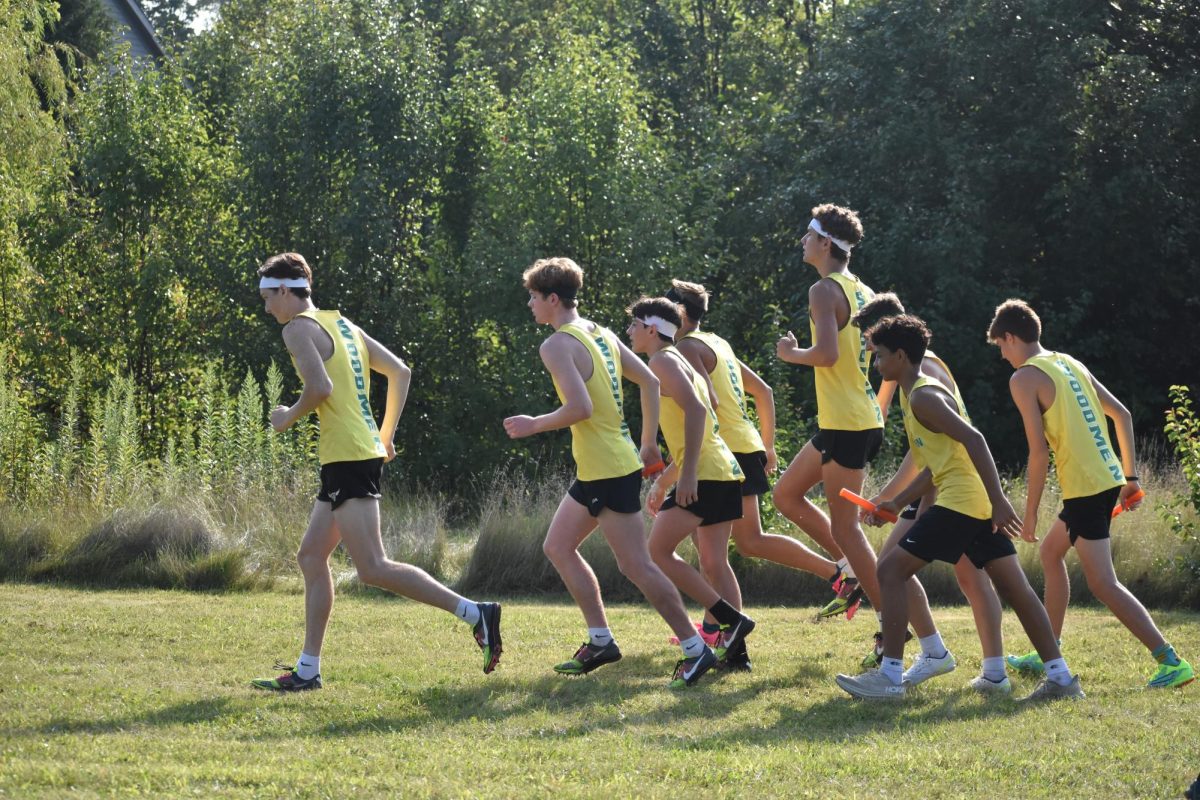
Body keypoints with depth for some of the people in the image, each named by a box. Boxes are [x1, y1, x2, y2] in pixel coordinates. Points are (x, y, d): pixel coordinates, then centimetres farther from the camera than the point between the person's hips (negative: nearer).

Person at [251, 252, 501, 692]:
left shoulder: (299, 329, -8)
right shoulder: (342, 323, 19)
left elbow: (320, 387, -23)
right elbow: (400, 372, 20)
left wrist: (289, 417, -5)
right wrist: (386, 437, 22)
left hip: (348, 458, -10)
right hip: (365, 452, 10)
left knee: (373, 569, -13)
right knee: (311, 555, 14)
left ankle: (475, 614, -18)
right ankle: (307, 669, 15)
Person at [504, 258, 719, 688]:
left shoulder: (557, 345, -16)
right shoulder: (601, 334, 11)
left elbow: (580, 407, -27)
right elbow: (650, 381, 14)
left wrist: (533, 426, -12)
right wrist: (649, 442, 19)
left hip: (610, 472, -10)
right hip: (594, 471, 10)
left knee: (636, 566, -5)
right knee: (558, 546, 17)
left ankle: (695, 649, -1)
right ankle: (600, 641, 18)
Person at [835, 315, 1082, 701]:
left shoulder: (923, 397, -10)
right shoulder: (914, 395, 20)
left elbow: (972, 439, -21)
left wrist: (999, 501, -26)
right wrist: (898, 502, 25)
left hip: (960, 501, -10)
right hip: (980, 506, 10)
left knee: (891, 569, -6)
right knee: (1013, 585, 8)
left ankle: (891, 676, -7)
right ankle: (1061, 677, 6)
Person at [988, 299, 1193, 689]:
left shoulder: (1024, 378, -8)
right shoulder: (1070, 364, 16)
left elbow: (1039, 452, -14)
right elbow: (1122, 415, 17)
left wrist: (1030, 513, -7)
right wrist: (1130, 476, 20)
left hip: (1085, 488, -9)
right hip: (1107, 478, 9)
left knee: (1103, 584, -8)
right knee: (1050, 552, 25)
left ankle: (1172, 662, -15)